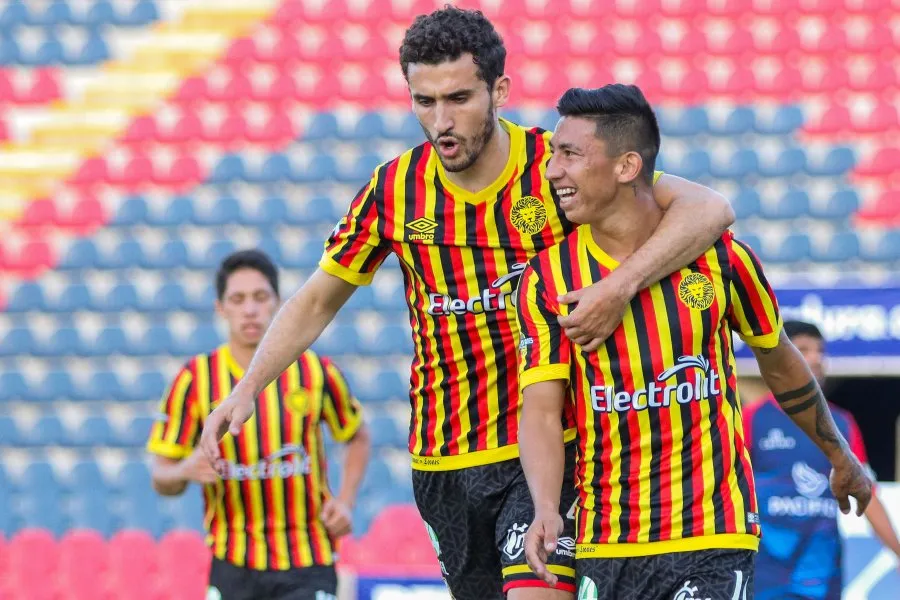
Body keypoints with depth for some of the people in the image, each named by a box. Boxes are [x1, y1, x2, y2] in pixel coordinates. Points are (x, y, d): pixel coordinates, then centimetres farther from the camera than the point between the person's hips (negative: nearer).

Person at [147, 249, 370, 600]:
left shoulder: (316, 373, -2)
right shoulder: (195, 380, -3)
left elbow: (358, 438, 16)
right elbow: (161, 479, 1)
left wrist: (345, 502, 0)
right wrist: (185, 471, -23)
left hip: (307, 569, -1)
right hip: (234, 568, 1)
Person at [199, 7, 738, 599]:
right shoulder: (395, 190, 0)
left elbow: (709, 208, -19)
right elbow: (317, 300, 15)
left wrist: (621, 286, -33)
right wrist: (247, 388, 4)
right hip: (444, 461, 4)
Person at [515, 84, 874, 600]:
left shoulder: (720, 258, -3)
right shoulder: (547, 279, -3)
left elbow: (780, 363, 13)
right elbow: (542, 409, -9)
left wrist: (842, 459, 25)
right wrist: (546, 510, -26)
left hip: (713, 539, -2)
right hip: (603, 546, 2)